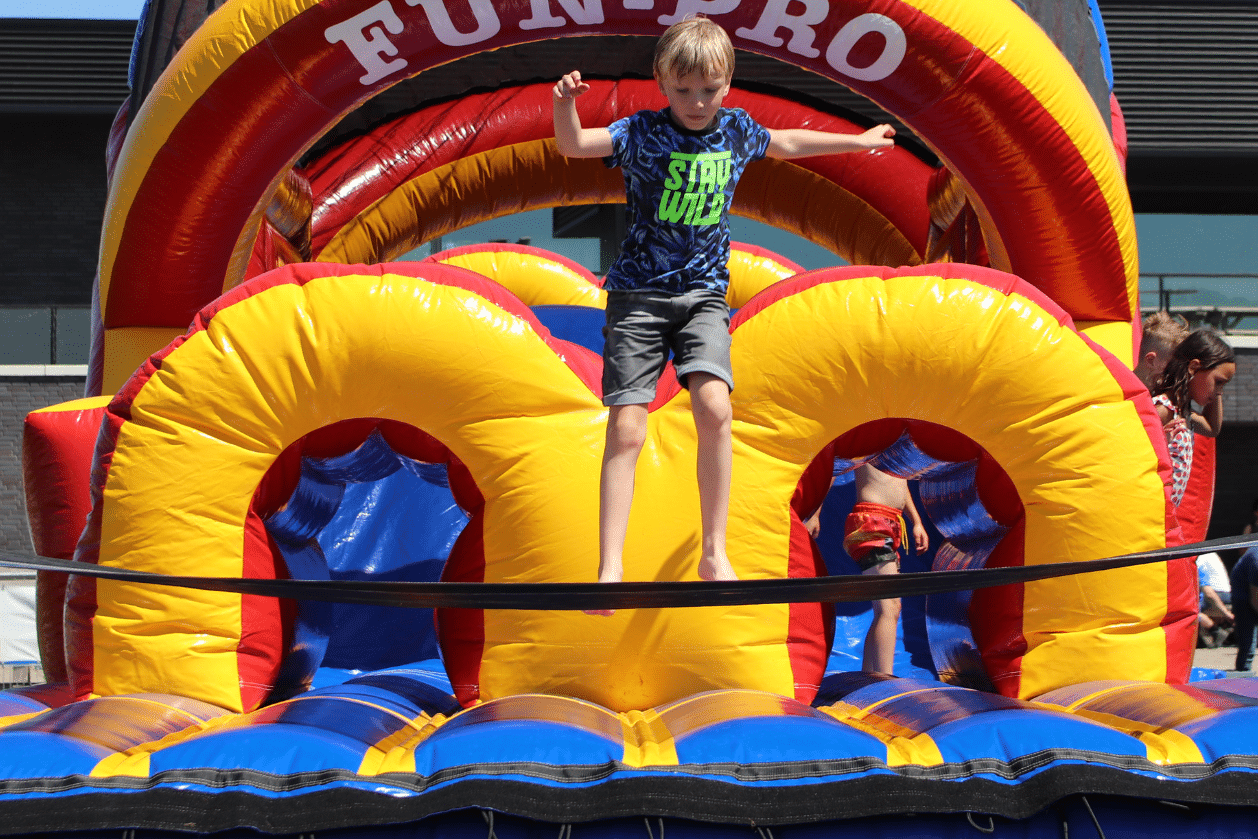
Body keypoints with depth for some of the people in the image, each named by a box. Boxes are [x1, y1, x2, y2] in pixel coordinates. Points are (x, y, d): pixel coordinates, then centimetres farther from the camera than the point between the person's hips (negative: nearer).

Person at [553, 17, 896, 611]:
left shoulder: (736, 130, 6)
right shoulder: (643, 133, -6)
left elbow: (788, 143, 27)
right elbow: (573, 145, -21)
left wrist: (857, 141, 38)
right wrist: (565, 106, -42)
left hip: (704, 293, 2)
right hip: (638, 293, -2)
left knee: (714, 407, -20)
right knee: (626, 429, -11)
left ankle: (714, 554, -9)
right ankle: (610, 569, -5)